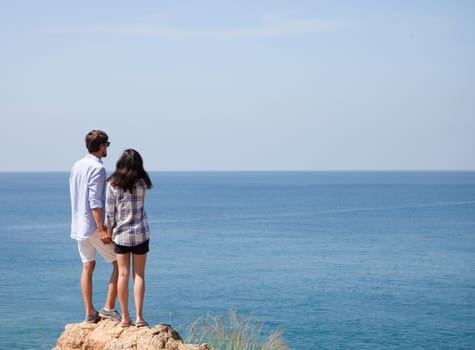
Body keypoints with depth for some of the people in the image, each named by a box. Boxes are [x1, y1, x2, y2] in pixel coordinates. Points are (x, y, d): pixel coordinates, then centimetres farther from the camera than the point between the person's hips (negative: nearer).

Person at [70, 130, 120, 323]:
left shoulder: (76, 166, 12)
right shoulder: (97, 168, -14)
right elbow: (94, 201, -20)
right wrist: (102, 229, -20)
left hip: (78, 225, 8)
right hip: (94, 225, -8)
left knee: (87, 267, 10)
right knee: (119, 263, 1)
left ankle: (90, 312, 10)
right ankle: (108, 307, -4)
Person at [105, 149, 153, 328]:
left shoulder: (113, 184, -7)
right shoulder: (142, 183, -4)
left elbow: (109, 212, -4)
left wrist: (108, 233, 6)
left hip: (121, 234, 0)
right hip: (140, 233, 0)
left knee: (123, 274, 6)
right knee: (139, 275, 4)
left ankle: (125, 317, 7)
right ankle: (139, 317, 0)